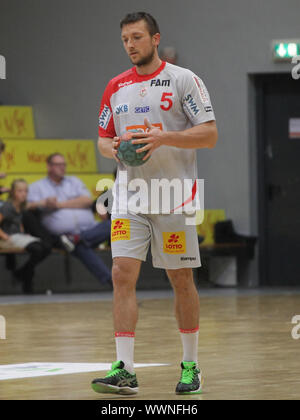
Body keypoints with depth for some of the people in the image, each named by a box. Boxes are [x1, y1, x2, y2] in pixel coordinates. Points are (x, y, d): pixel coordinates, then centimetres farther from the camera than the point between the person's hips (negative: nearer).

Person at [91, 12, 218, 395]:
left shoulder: (183, 79, -3)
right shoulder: (116, 87, 11)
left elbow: (209, 134, -8)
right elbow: (103, 139, 18)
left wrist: (161, 137, -21)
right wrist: (112, 148, -6)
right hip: (128, 195, 4)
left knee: (181, 280, 4)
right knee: (122, 275, -9)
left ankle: (190, 366, 17)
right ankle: (124, 371, -12)